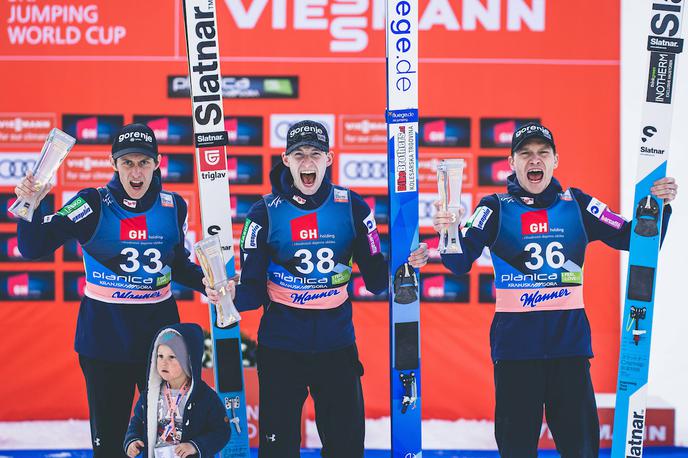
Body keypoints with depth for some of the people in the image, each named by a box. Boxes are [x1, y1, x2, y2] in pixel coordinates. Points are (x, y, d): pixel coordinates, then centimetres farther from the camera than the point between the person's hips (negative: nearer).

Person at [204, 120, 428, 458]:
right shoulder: (265, 213, -4)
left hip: (337, 346, 1)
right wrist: (232, 296, -25)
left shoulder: (352, 207, -1)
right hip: (280, 348, -1)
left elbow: (375, 279, 2)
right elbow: (254, 290, -5)